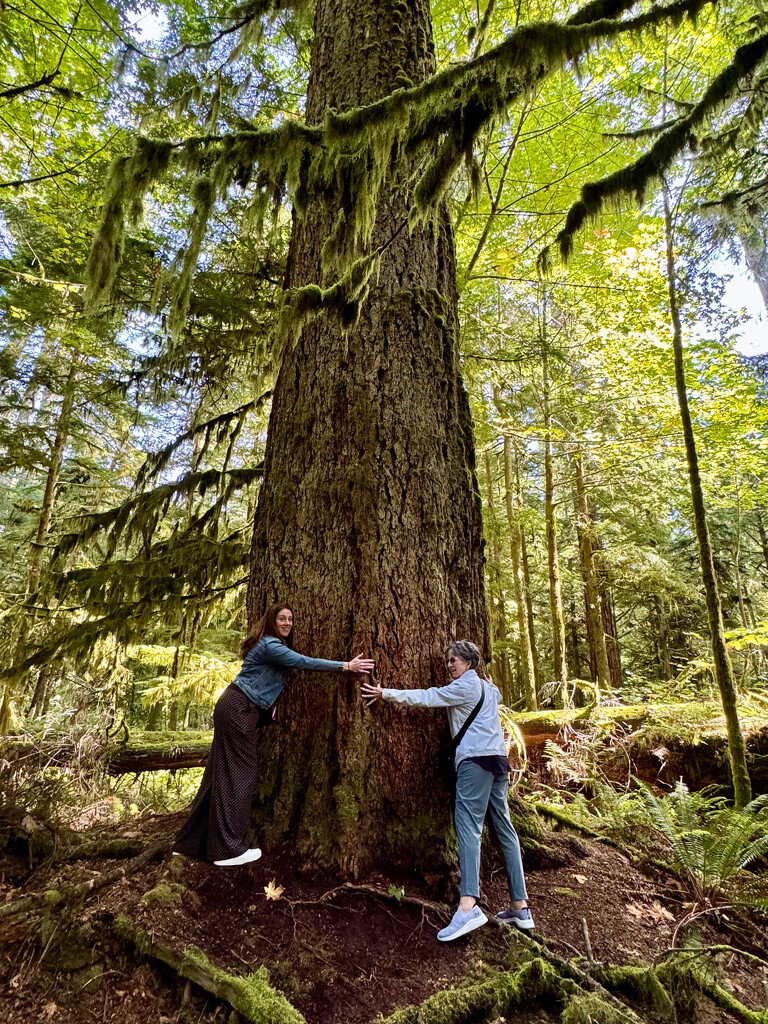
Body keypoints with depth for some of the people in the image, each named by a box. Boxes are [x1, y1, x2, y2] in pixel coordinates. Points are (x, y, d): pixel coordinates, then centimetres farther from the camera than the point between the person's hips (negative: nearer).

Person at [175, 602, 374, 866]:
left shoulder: (274, 645, 15)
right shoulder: (270, 644, -16)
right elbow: (304, 662, -23)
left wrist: (270, 704, 9)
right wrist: (346, 666, -21)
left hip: (237, 709, 10)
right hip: (237, 710, -10)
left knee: (221, 774, 13)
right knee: (238, 775, -4)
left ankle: (191, 842, 23)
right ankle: (229, 850, 5)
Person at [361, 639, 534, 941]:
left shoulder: (466, 685, -4)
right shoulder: (489, 688, 19)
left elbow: (426, 697, -7)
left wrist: (386, 694, -3)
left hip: (475, 758, -9)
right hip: (498, 759, 9)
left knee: (468, 826, -15)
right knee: (504, 829, 10)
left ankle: (468, 906, -25)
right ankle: (520, 907, 13)